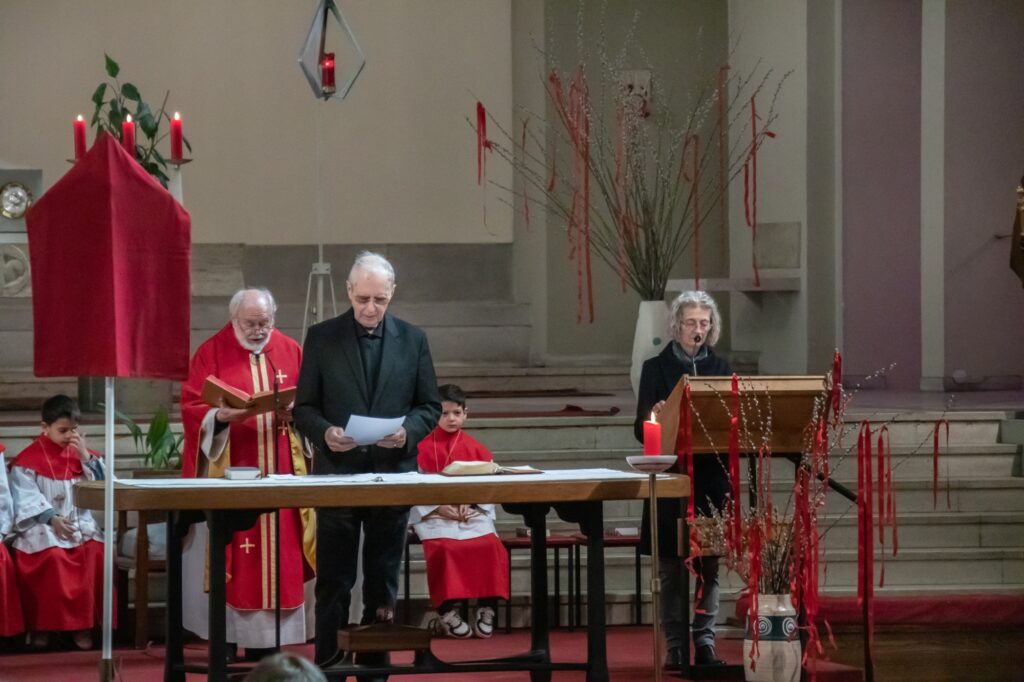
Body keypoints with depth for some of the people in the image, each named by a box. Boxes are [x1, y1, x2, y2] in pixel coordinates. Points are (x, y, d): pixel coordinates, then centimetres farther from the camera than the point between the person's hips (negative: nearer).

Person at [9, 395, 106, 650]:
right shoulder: (28, 459, 1)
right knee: (53, 556, -33)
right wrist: (51, 518, -17)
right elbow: (27, 496, -5)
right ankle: (40, 626, -19)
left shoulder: (80, 453, 14)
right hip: (42, 525, -4)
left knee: (96, 553, -27)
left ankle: (83, 623, -19)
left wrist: (85, 456, -4)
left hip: (79, 521, 4)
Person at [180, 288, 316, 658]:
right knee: (229, 553, -5)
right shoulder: (211, 353, 0)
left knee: (276, 552, 1)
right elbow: (191, 407, -5)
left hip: (278, 473, 3)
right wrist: (220, 417, -25)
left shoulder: (291, 353, 9)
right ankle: (225, 638, -1)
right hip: (229, 472, -3)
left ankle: (264, 642, 6)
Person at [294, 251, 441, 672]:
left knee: (383, 581, 7)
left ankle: (376, 667, 13)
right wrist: (324, 432, -18)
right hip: (337, 473, -2)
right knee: (334, 583, 0)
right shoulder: (321, 338, 2)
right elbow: (304, 407, 3)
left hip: (393, 473, 2)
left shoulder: (412, 340, 7)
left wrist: (408, 430, -12)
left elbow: (430, 406, 8)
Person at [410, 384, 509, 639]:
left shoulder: (476, 449, 13)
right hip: (434, 516, -2)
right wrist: (439, 508, -14)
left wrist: (470, 504, -11)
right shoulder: (422, 449, 5)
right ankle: (447, 610, -25)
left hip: (473, 514, 2)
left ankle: (486, 607, -19)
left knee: (490, 546, -28)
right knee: (444, 548, -34)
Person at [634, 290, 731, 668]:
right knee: (672, 567, 0)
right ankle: (675, 647, 5)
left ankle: (705, 642, 7)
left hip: (711, 477, 3)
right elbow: (641, 429, -1)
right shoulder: (656, 368, 2)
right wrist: (654, 419, -22)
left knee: (709, 565, 3)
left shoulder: (719, 368, 10)